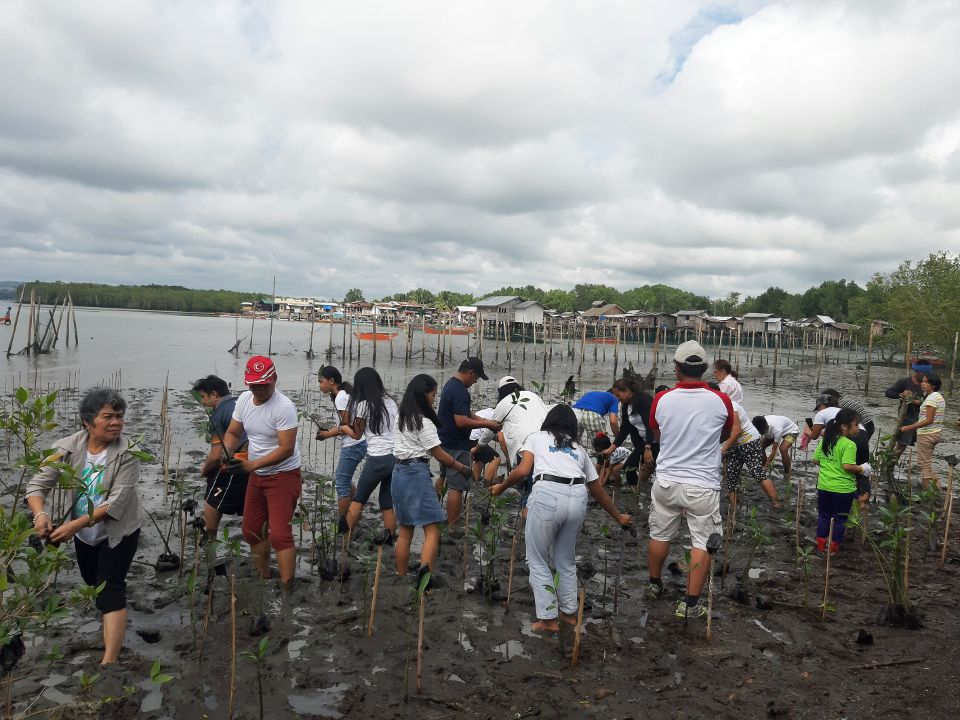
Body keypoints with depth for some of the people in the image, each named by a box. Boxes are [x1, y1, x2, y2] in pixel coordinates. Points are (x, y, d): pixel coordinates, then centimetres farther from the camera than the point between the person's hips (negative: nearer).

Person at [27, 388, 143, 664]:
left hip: (119, 531, -5)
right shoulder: (68, 448, -15)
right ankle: (113, 626, 55)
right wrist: (40, 514, -33)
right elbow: (38, 483, -13)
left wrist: (75, 525, -34)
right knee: (93, 582, 25)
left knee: (110, 589, -13)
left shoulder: (127, 453, -25)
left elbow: (117, 502, -29)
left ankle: (109, 661, -12)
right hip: (84, 533, 5)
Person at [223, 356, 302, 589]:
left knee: (279, 534, -13)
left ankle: (286, 588, -7)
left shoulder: (284, 407, -23)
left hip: (283, 475, -8)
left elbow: (286, 449, -25)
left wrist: (252, 464, -27)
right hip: (256, 475, 8)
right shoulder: (244, 399, -1)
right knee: (251, 531, 16)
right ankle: (264, 578, 33)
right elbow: (233, 433, 8)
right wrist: (227, 450, -14)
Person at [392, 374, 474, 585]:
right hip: (417, 473, -8)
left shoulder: (400, 418, 12)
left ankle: (401, 581, 18)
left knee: (405, 530, 14)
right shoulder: (424, 422, -12)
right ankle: (425, 570, -30)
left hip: (399, 472, 8)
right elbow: (439, 455, -8)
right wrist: (463, 468, 2)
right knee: (432, 530, -10)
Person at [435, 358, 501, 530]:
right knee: (456, 487, -4)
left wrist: (483, 420, 8)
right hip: (457, 446, -11)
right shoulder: (460, 391, -22)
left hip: (444, 442, 11)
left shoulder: (450, 384, 11)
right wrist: (486, 424, -18)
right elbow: (461, 421, -28)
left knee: (443, 477, 26)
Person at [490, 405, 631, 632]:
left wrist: (501, 487, 22)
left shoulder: (536, 437, 22)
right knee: (566, 559, 24)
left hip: (547, 494, -4)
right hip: (577, 497, 4)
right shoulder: (579, 448, 31)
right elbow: (598, 490, 36)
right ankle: (569, 612, 32)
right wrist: (618, 517, 48)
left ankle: (548, 618, 13)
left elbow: (523, 470, 5)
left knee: (538, 560, 12)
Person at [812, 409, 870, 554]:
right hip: (843, 488, -5)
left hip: (824, 486, 5)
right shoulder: (849, 445, -17)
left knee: (823, 515, 17)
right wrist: (861, 469, -9)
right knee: (839, 518, 11)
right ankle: (833, 547, 18)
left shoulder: (825, 440, 3)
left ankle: (821, 545, 24)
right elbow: (847, 466, -25)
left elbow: (816, 460, 7)